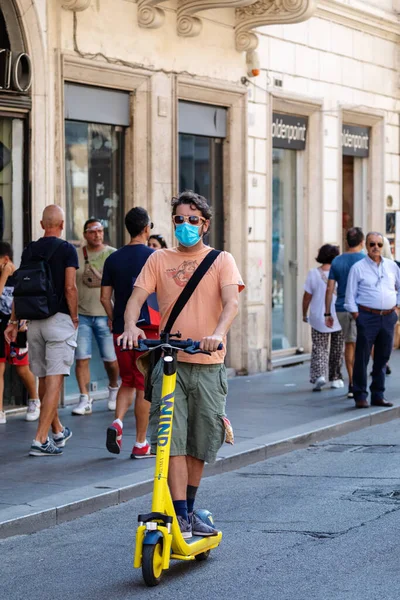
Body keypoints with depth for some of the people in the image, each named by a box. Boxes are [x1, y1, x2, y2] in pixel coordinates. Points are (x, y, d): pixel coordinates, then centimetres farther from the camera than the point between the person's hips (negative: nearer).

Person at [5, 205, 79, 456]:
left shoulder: (30, 250, 8)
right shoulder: (66, 249, -6)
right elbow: (70, 287, -13)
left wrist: (14, 321, 12)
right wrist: (74, 317, -2)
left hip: (34, 320, 6)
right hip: (59, 319, -6)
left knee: (44, 380, 15)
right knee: (54, 381, -7)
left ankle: (58, 431, 31)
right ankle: (41, 440, -15)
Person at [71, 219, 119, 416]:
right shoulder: (75, 255, 5)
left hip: (105, 315, -1)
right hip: (81, 314, 1)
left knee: (110, 359, 4)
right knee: (82, 358, -5)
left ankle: (113, 388, 31)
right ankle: (85, 399, -1)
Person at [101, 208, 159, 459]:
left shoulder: (113, 259, 6)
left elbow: (105, 297, 5)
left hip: (121, 329, 4)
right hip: (148, 327, -4)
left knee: (128, 381, 18)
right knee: (144, 386, 2)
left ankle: (118, 422, -6)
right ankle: (141, 444, 5)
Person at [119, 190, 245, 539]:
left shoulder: (221, 260, 4)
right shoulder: (159, 260, 8)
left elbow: (231, 302, -10)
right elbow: (137, 297, 0)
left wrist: (218, 333, -30)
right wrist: (131, 326, -23)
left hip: (208, 365, 0)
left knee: (200, 445, 8)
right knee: (173, 441, -9)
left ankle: (188, 511, 26)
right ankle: (180, 516, -7)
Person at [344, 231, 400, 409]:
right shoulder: (358, 268, 0)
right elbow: (350, 296, -1)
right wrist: (356, 316, -7)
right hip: (368, 317, -4)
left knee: (383, 358, 8)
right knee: (362, 357, -4)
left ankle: (378, 395, 15)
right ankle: (360, 396, 1)